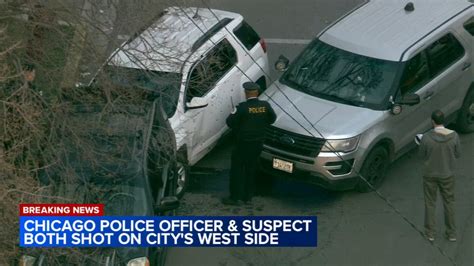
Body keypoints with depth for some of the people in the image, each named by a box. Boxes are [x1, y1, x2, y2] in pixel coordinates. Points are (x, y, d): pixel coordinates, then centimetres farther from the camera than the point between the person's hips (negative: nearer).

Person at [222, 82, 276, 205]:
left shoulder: (243, 107, -21)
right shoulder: (265, 106, -8)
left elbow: (230, 122, -15)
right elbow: (272, 118, 10)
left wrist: (233, 113, 4)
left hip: (243, 143, -5)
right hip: (258, 143, 5)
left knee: (237, 169, 8)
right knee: (251, 169, 18)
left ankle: (236, 197, 10)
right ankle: (247, 196, 25)